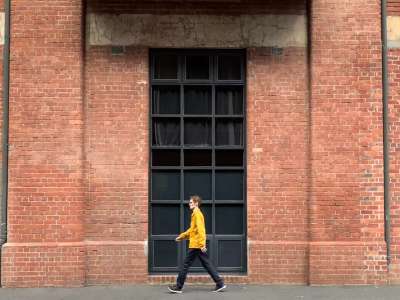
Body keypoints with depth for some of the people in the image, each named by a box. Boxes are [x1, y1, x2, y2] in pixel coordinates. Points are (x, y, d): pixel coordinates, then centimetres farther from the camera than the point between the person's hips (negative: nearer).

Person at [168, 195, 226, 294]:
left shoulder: (197, 214, -12)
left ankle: (178, 287, 4)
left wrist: (202, 244, -27)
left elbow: (200, 230, -21)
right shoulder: (195, 214, 18)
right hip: (198, 245, 10)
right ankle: (220, 283, 6)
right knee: (207, 265, 8)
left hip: (196, 245, -10)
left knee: (185, 265, -2)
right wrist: (182, 236, 29)